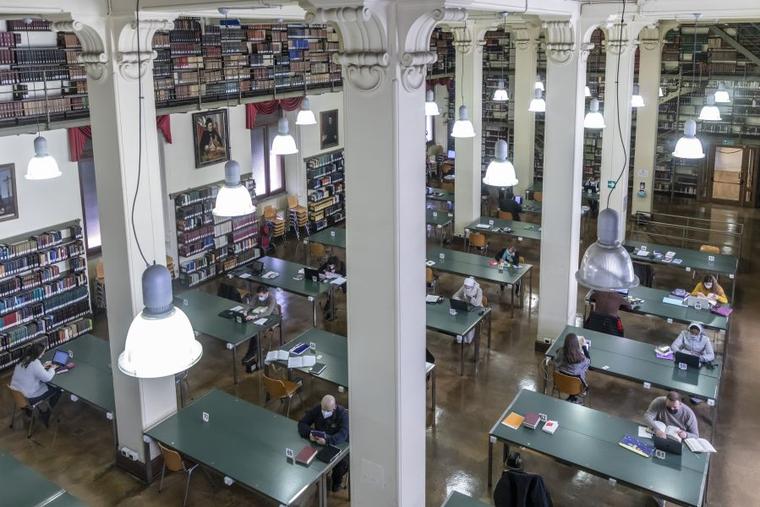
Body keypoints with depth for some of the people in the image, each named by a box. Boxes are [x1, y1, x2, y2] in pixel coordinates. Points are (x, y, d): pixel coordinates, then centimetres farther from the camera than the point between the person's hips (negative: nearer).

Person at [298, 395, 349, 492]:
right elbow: (302, 423, -7)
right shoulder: (316, 410, -10)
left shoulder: (343, 414, -22)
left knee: (343, 462, -28)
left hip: (339, 444, -3)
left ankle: (337, 480, 6)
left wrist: (327, 440, -49)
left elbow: (343, 435, -33)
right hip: (318, 442, 3)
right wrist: (309, 433, -29)